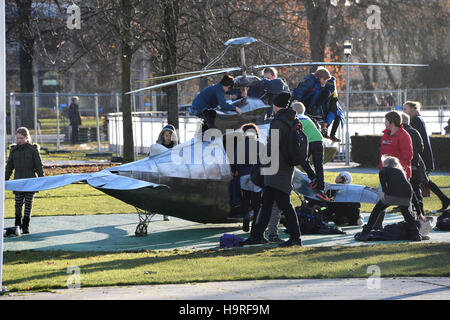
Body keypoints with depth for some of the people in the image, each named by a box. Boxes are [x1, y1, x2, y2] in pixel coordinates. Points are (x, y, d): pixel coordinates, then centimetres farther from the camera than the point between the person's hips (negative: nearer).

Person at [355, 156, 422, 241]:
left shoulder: (385, 169, 22)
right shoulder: (401, 171, 34)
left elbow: (381, 173, -8)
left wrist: (383, 190, -10)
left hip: (392, 193, -4)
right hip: (406, 195, 4)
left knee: (376, 210, 15)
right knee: (406, 212, 30)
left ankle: (364, 234, 13)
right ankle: (415, 234, 20)